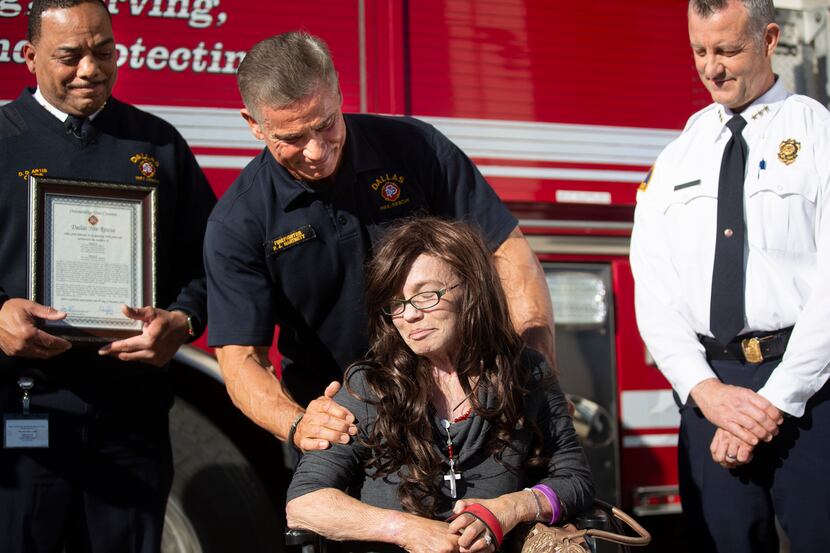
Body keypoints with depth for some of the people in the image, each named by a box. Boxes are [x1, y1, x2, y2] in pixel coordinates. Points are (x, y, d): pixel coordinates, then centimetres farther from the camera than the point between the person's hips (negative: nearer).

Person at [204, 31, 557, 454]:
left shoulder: (414, 147, -7)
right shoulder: (236, 223, -9)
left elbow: (509, 253, -6)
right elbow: (241, 357, -12)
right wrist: (297, 425, -32)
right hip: (336, 420, 0)